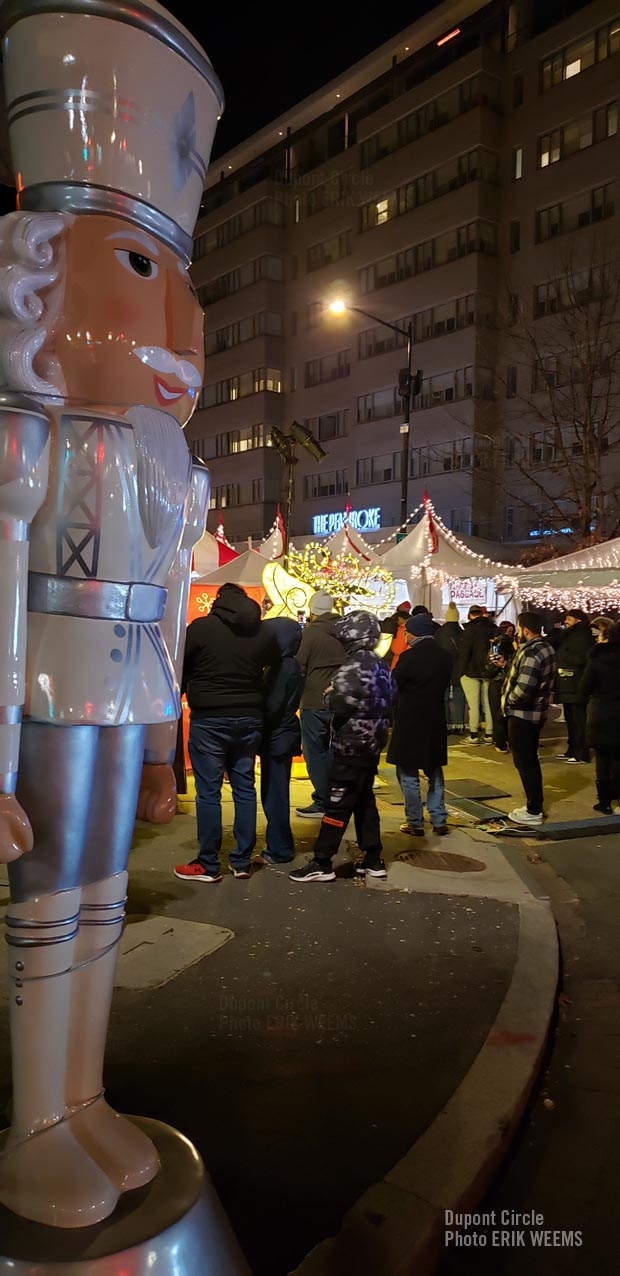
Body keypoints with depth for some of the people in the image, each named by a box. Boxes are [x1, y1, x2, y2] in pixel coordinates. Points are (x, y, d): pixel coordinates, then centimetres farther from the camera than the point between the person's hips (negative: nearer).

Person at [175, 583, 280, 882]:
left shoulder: (200, 627, -7)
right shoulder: (265, 632, 3)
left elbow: (181, 670, -1)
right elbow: (275, 667, 14)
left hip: (208, 720, -4)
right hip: (249, 719, 4)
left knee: (208, 791, 2)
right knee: (244, 788, 11)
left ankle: (208, 864, 8)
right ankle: (242, 861, 18)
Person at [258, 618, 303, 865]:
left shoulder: (282, 668, -18)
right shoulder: (291, 665, 11)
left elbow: (272, 707, -21)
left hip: (278, 739, -9)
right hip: (281, 736, 9)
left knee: (274, 794, -1)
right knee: (275, 793, 16)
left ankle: (279, 850, 8)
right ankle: (279, 845, 25)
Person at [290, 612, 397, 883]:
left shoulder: (354, 666, -17)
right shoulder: (382, 667, 10)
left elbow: (339, 705, -21)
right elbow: (390, 703, 15)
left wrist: (330, 695, -2)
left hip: (351, 747, -9)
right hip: (372, 745, 9)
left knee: (338, 805, -4)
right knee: (365, 801, 16)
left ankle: (321, 864, 2)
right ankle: (373, 860, 21)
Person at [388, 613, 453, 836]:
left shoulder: (409, 657, -18)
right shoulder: (445, 656, 1)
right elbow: (445, 685, 10)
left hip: (409, 724, -6)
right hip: (436, 722, 6)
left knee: (408, 774, 6)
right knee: (434, 772, 18)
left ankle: (415, 823, 10)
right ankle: (439, 821, 21)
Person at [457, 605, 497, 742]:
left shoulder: (470, 628, -10)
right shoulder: (493, 628, 6)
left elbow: (464, 650, -13)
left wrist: (461, 670, -6)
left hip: (471, 671, -5)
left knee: (473, 704, -1)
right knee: (488, 703, 9)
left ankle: (473, 734, -1)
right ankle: (489, 734, 11)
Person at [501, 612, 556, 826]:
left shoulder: (530, 653, -23)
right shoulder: (546, 647, 8)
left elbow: (523, 689, -31)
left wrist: (508, 701, -12)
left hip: (522, 714, -10)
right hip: (537, 711, 10)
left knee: (524, 762, -1)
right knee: (531, 760, 18)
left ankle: (533, 811, 6)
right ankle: (535, 805, 27)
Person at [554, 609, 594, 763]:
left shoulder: (582, 636, -12)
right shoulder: (568, 636, 17)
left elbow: (581, 659, -22)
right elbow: (560, 654, 20)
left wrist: (562, 655, -12)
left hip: (577, 687, -10)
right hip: (568, 686, 10)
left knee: (579, 721, -6)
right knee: (570, 720, 16)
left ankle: (582, 754, -1)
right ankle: (572, 751, 25)